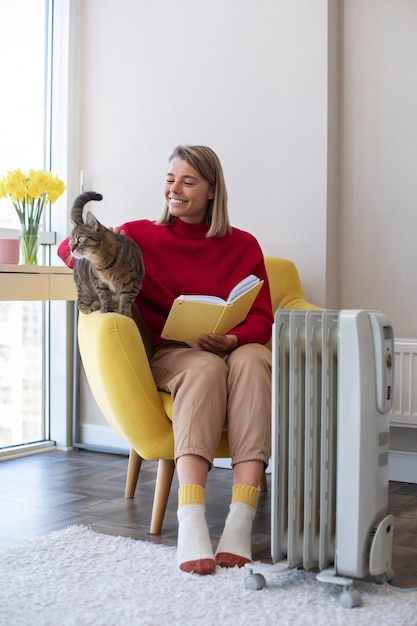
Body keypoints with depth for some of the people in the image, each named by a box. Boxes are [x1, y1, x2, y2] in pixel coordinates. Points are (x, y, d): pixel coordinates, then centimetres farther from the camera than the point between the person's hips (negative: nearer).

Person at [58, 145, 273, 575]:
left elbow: (262, 319, 5)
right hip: (171, 355, -1)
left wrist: (232, 339, -18)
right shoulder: (143, 236, 12)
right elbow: (68, 249, 14)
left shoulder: (243, 246, 12)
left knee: (251, 360, -36)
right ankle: (191, 525, -51)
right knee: (206, 368, -37)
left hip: (235, 350, 1)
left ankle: (240, 523, -45)